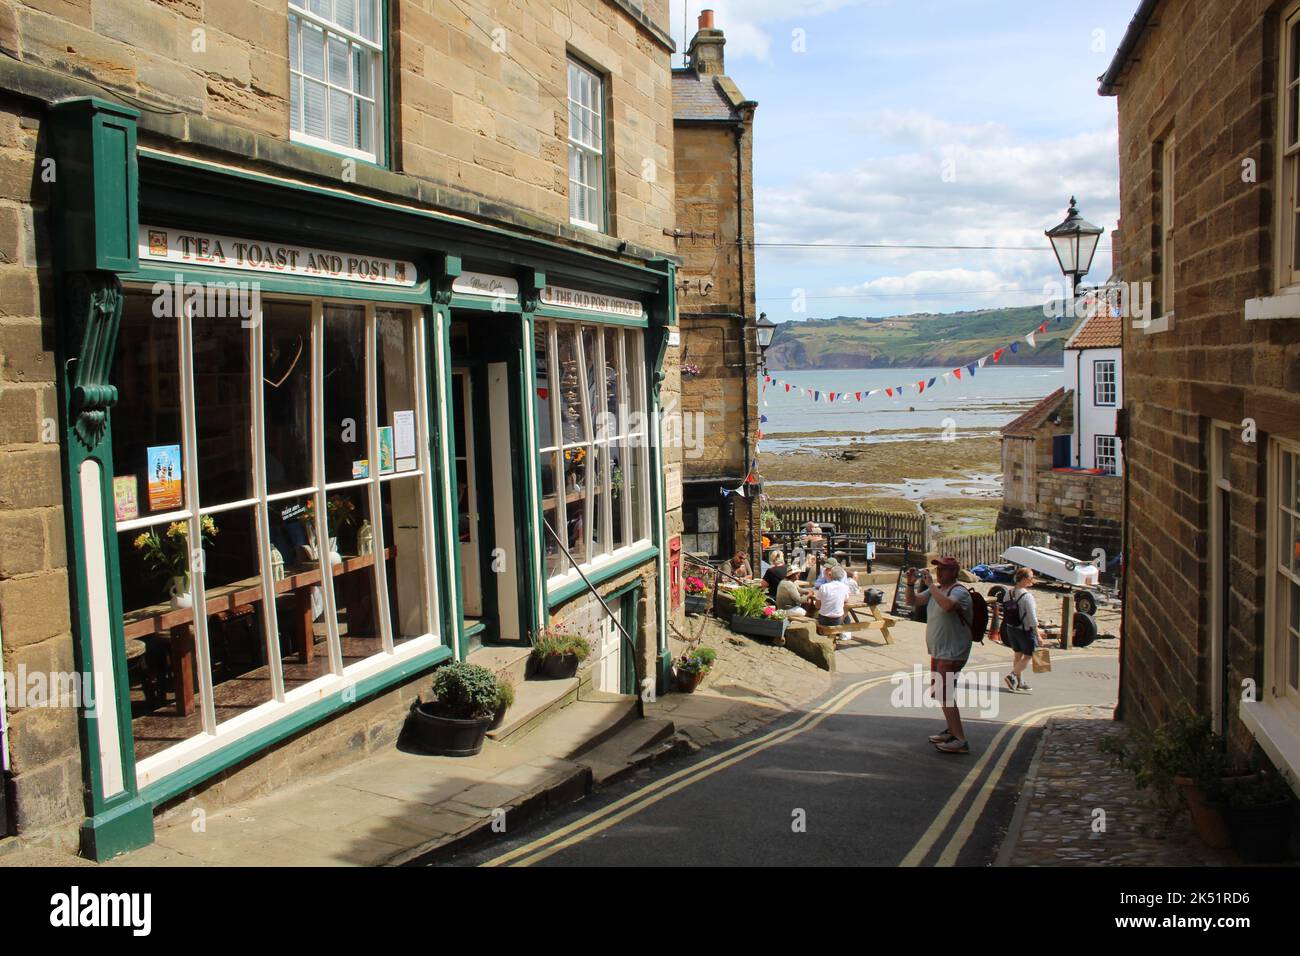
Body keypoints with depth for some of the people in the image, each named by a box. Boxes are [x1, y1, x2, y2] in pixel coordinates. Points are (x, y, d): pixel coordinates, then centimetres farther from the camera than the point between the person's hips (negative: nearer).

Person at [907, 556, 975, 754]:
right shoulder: (935, 590, 10)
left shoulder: (959, 592, -17)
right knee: (938, 692, 20)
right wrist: (911, 584, -7)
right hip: (938, 652, 10)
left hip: (952, 653, -10)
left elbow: (947, 605, -38)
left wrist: (931, 585, -30)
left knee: (944, 694, -14)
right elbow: (913, 601, 10)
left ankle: (960, 741, -11)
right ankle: (951, 731, 34)